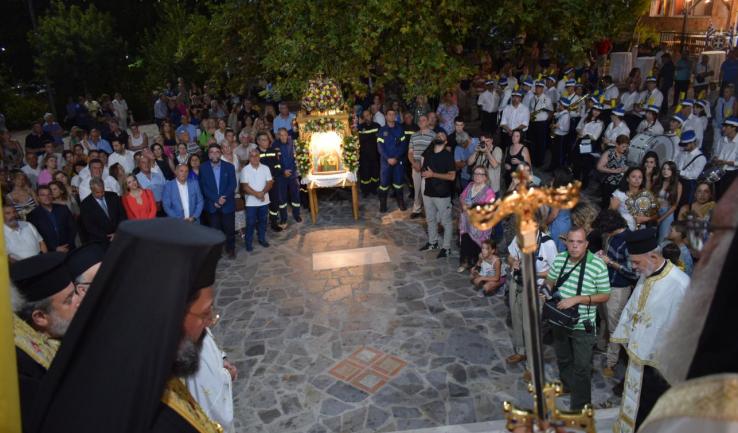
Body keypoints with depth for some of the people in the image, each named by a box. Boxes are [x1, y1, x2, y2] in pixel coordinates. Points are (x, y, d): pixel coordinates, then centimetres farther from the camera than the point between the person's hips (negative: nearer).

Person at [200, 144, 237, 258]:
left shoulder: (229, 166, 0)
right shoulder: (203, 168, 0)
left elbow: (232, 184, -6)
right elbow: (203, 187, -4)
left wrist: (224, 198, -18)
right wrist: (215, 200, -14)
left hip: (228, 204, 0)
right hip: (212, 205, 0)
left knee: (229, 228, 6)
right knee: (215, 229, 6)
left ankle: (230, 249, 23)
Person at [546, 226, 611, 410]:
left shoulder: (598, 265, -20)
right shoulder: (559, 258, -6)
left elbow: (605, 296, -15)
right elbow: (550, 281, 10)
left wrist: (576, 299, -26)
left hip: (582, 326, -5)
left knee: (582, 367, 7)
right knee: (563, 359, 25)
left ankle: (580, 407, 25)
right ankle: (568, 386, 51)